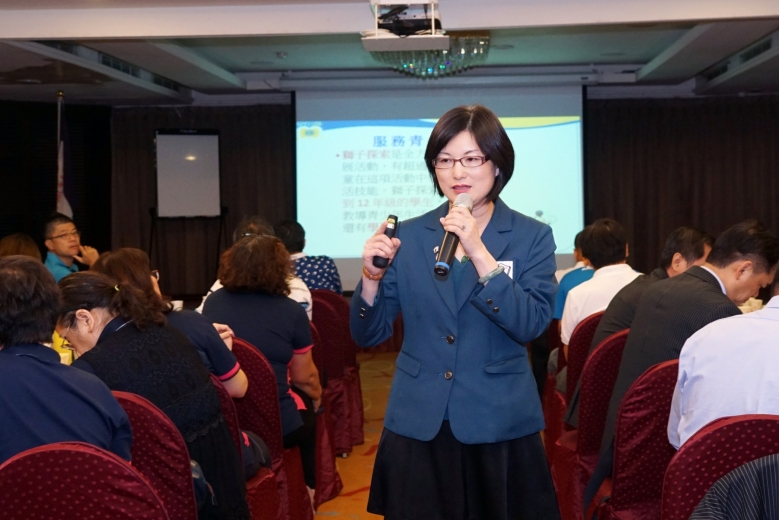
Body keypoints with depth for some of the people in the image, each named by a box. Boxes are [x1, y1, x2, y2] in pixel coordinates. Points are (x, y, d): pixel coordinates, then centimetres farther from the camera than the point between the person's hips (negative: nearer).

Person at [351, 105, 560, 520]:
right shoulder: (410, 236, 2)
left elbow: (530, 326, -15)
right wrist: (372, 276, -16)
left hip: (499, 427, -1)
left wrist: (479, 253, -23)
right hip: (418, 426, 2)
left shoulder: (532, 237, -2)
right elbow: (368, 336, 2)